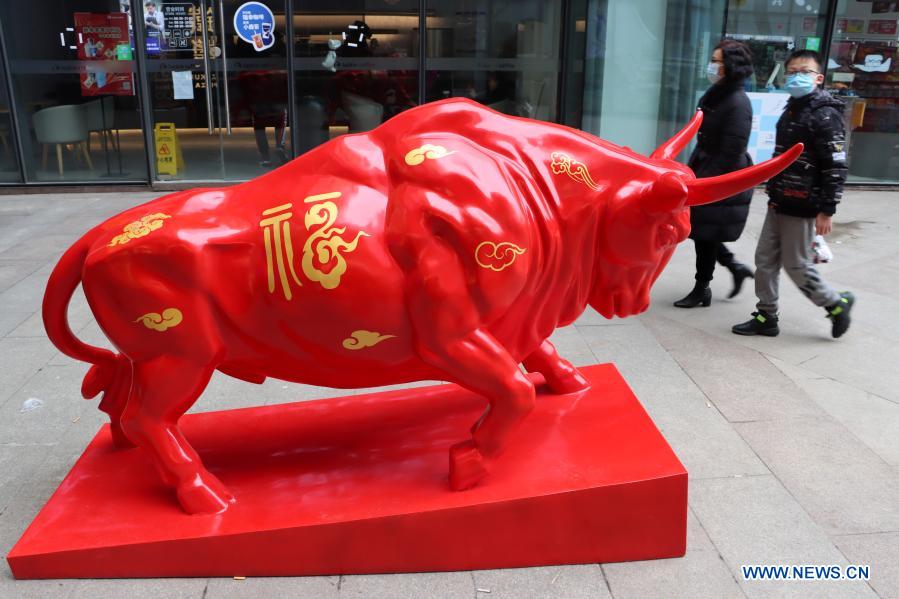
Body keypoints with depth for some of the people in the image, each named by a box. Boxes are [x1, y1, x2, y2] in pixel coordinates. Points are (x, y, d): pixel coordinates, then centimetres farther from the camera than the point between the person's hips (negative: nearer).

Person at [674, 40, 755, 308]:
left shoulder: (738, 102, -17)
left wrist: (704, 180, -20)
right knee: (701, 231, 14)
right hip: (705, 172, 8)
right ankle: (736, 267, 31)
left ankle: (702, 289, 17)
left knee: (706, 233, 2)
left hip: (723, 180, -8)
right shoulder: (714, 96, 10)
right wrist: (692, 170, 13)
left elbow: (731, 151, -20)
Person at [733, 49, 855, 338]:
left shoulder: (826, 115, -13)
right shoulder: (791, 109, 14)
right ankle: (766, 318, 18)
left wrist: (827, 210, -19)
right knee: (765, 260, 8)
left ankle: (837, 304, 21)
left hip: (802, 207, -8)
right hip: (778, 204, 8)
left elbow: (836, 167, -16)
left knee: (796, 265, 0)